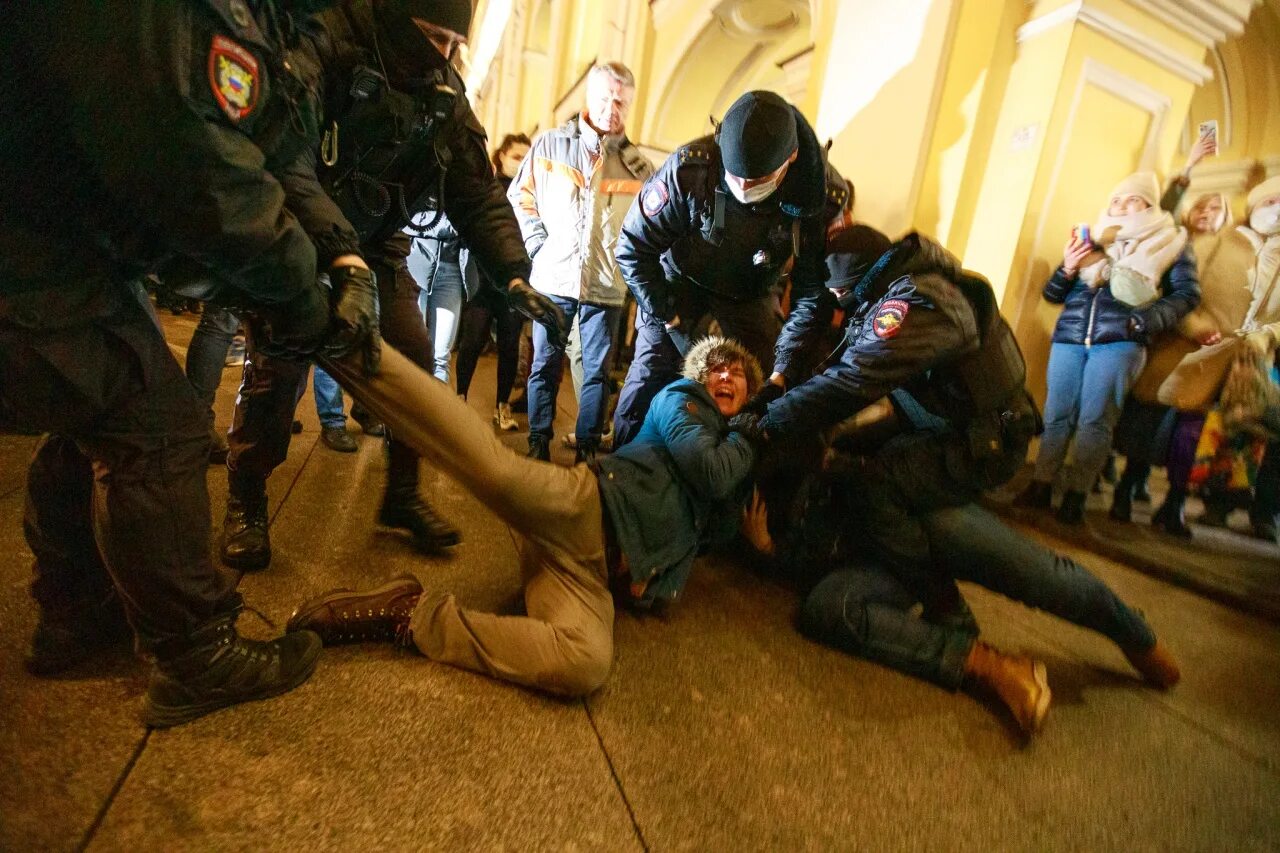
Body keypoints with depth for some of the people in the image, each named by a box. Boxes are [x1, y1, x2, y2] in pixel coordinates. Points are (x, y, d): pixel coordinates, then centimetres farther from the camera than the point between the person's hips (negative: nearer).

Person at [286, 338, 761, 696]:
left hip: (595, 569, 5)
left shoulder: (733, 453, 35)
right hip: (588, 505, -4)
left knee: (587, 665, -30)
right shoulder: (681, 397, 15)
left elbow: (721, 533, 25)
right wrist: (746, 447, 16)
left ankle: (412, 617, -19)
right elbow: (710, 472, -2)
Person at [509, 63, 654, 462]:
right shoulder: (550, 144, 4)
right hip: (553, 278, 0)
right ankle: (538, 443, 17)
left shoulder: (637, 164, 5)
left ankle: (587, 448, 15)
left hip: (606, 285, 0)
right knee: (545, 364, 5)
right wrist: (539, 244, 0)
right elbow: (520, 196, 10)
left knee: (597, 370, 4)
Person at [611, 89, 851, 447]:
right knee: (647, 380, -9)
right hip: (682, 279, -1)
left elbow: (813, 290, -14)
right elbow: (634, 248, -19)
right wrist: (667, 316, -18)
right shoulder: (688, 167, -30)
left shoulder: (826, 195, -24)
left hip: (751, 292, 2)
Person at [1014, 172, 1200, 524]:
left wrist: (1147, 320, -10)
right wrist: (1067, 269, -2)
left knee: (1095, 419, -9)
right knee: (1056, 414, -3)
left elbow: (1188, 293, 6)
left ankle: (1076, 496, -5)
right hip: (1069, 339, 3)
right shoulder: (1093, 240, 21)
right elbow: (1052, 294, 18)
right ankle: (1041, 485, 2)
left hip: (1120, 342, -3)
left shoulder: (1170, 242, 15)